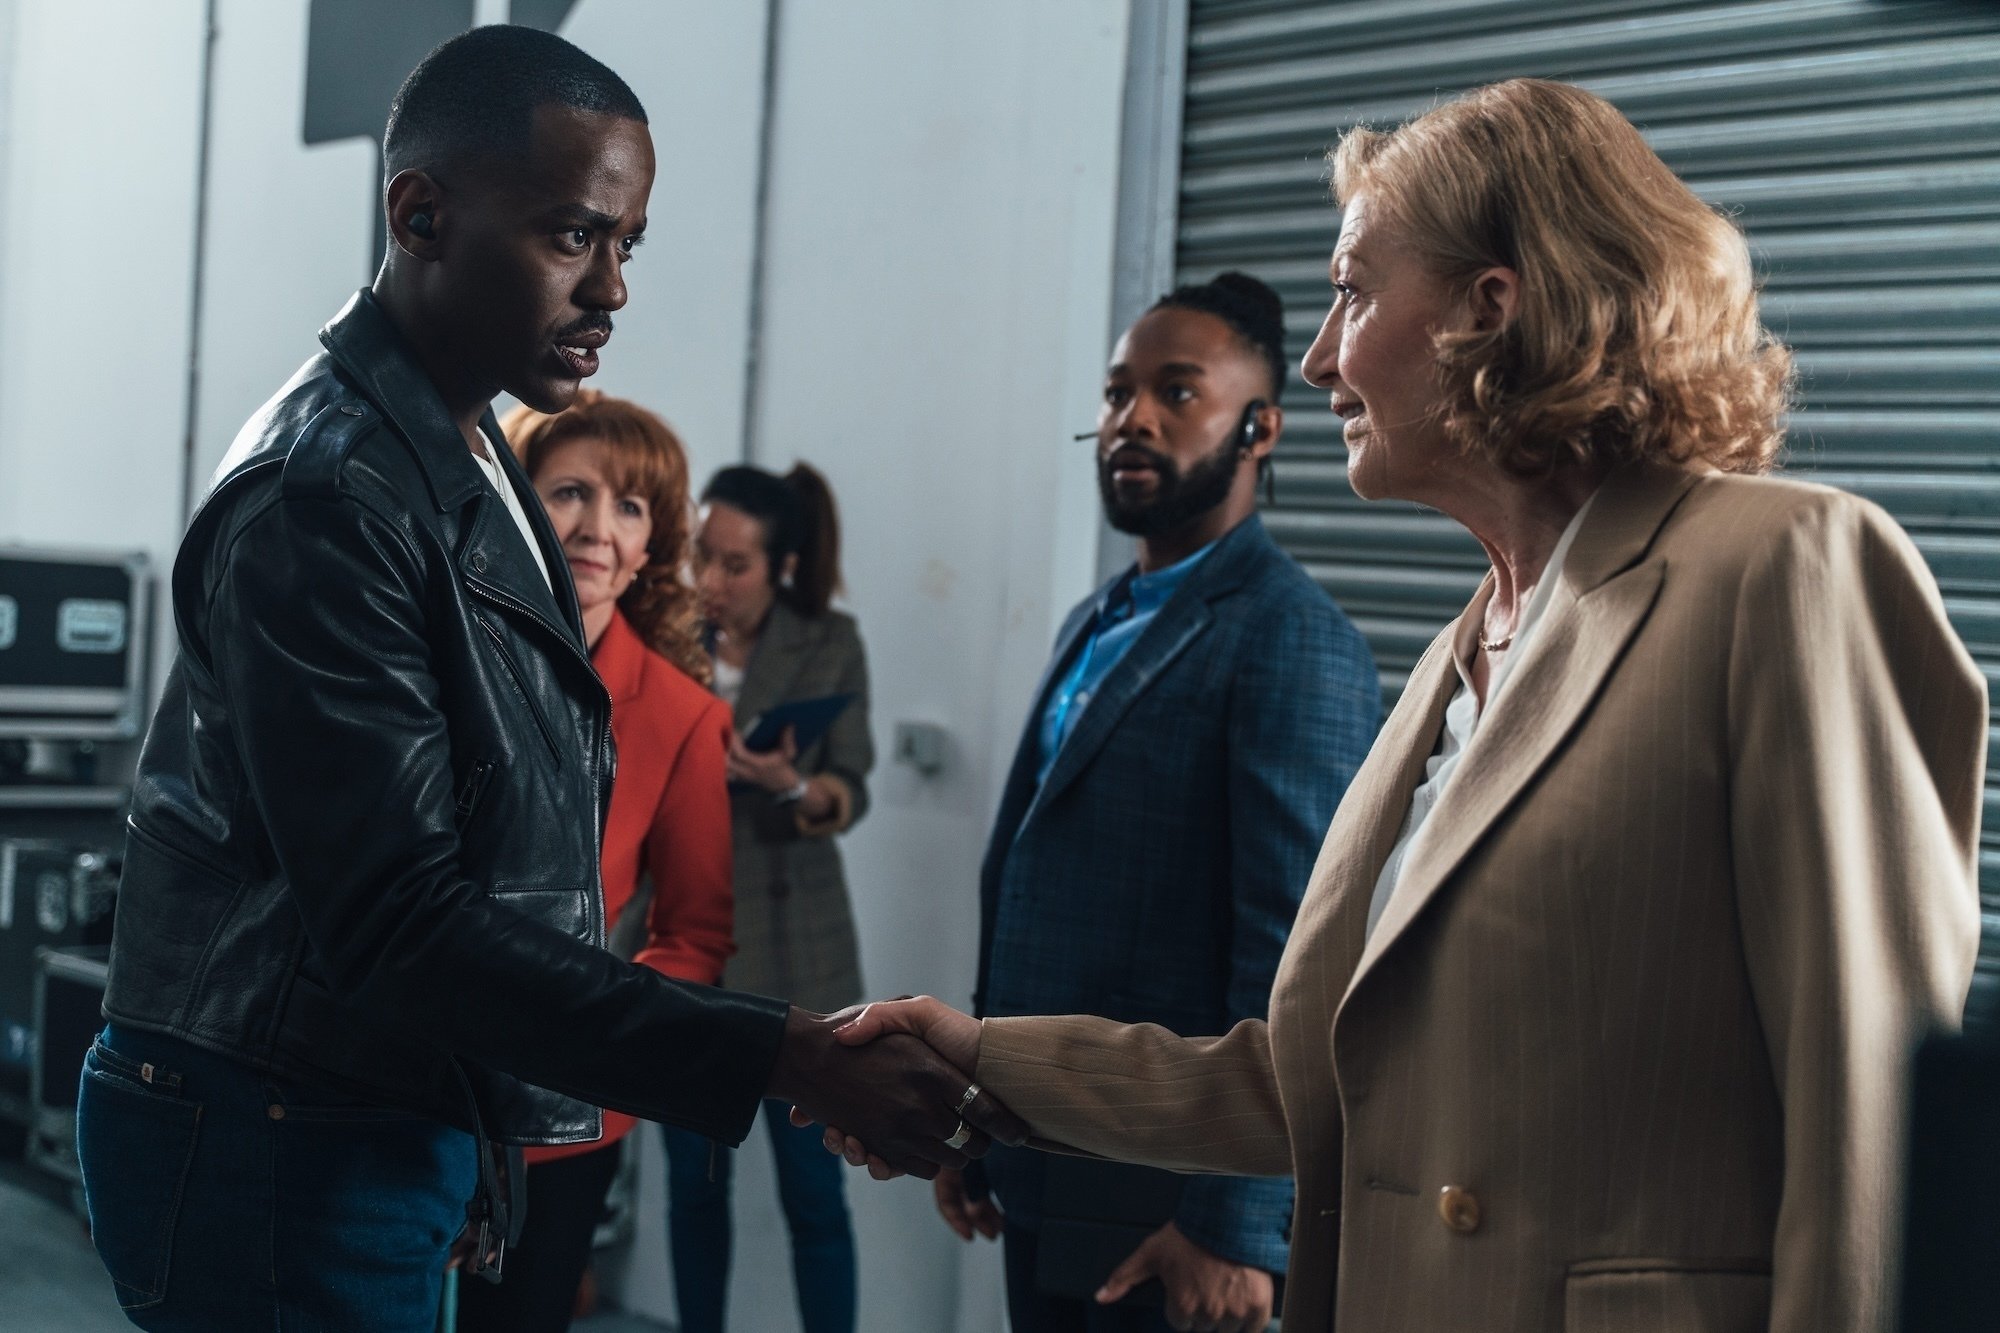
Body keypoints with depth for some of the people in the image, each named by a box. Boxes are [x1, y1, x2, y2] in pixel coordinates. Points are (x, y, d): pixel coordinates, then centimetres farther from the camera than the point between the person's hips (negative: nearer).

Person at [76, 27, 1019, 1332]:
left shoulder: (466, 458, 12)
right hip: (283, 1159, -9)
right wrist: (793, 1057, -30)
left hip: (402, 1135, 9)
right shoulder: (321, 496, -20)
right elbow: (398, 925, -26)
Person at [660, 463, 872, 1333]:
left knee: (812, 1189, -1)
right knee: (694, 1182, 8)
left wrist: (793, 785, -25)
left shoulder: (831, 645, -3)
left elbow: (849, 796, -6)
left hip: (791, 944, -2)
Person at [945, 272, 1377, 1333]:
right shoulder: (1095, 626, 14)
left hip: (1168, 1210, -8)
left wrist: (1237, 1224, -21)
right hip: (1041, 1185, 8)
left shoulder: (1291, 638, -12)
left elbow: (1293, 954, -19)